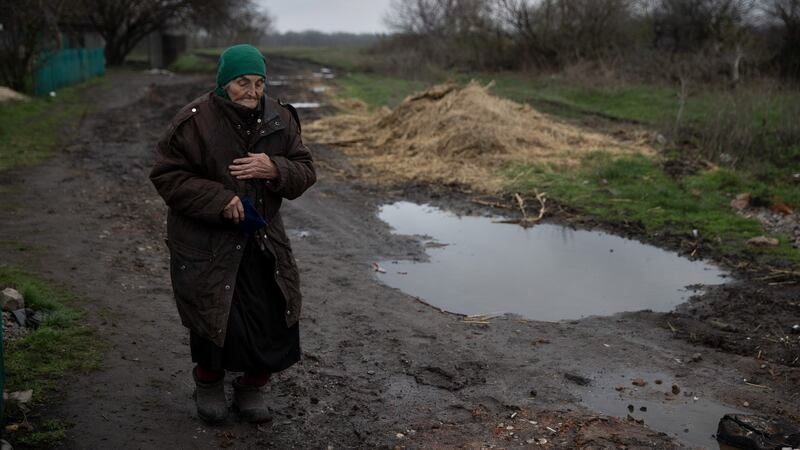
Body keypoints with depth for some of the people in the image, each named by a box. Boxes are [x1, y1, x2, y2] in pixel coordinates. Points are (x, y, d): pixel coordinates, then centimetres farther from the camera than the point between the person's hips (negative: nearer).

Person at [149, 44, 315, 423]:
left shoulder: (280, 120, 1)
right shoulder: (194, 121, -12)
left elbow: (305, 170, 3)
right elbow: (167, 175, -10)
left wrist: (274, 169, -20)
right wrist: (218, 199, -22)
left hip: (262, 239, 4)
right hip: (205, 245, -4)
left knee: (272, 319, 2)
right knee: (214, 320, 3)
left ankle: (252, 387, 29)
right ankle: (209, 384, 35)